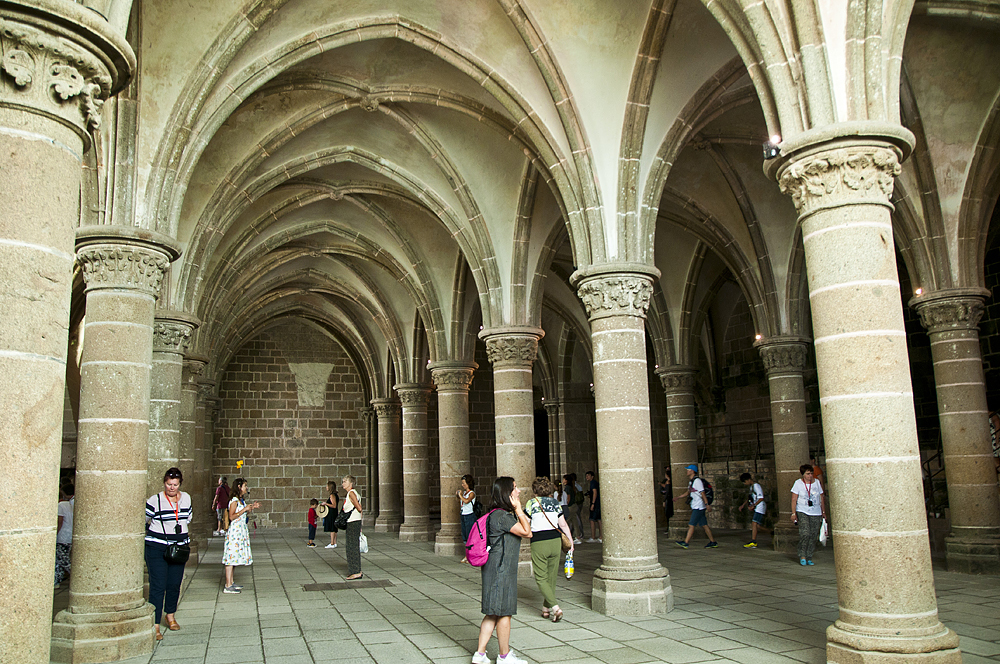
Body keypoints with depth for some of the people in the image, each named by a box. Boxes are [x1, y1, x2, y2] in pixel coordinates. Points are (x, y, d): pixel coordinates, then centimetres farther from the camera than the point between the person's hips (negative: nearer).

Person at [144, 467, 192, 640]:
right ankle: (155, 625, -4)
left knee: (175, 585, 9)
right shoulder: (154, 501, -8)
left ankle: (170, 616, 30)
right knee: (158, 586, -8)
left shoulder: (186, 498, 7)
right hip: (156, 548, -4)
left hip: (179, 548, 4)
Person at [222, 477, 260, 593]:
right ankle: (228, 586, -8)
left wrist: (252, 508, 13)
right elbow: (232, 516, -20)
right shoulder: (234, 500, -13)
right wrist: (245, 509, -18)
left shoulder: (241, 500, 15)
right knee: (232, 556, -9)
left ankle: (231, 583, 19)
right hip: (234, 531, -10)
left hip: (241, 531, 10)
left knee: (233, 558, 13)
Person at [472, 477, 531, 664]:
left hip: (502, 570, 11)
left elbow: (527, 530, 15)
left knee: (494, 613, 14)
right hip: (501, 571, -11)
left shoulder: (503, 514, 13)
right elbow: (526, 532, -17)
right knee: (504, 612, 3)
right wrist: (518, 508, -15)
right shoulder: (501, 516, -20)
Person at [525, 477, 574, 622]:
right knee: (551, 577, 15)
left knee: (541, 578, 2)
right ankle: (546, 608, 22)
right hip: (555, 541, 4)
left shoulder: (532, 502, -4)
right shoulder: (555, 503, 7)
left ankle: (555, 607, -13)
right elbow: (563, 525, 6)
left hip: (539, 543, -4)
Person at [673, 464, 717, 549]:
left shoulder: (697, 481, -15)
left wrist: (706, 504, -22)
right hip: (695, 507, 9)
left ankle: (686, 543, -5)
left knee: (691, 525, -7)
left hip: (699, 507, -9)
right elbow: (688, 492, 25)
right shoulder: (691, 481, 14)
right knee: (704, 525, 12)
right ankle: (713, 542, 18)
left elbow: (702, 493, -18)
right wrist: (678, 497, 19)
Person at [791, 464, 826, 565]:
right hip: (802, 512, -3)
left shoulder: (817, 482, 7)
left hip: (816, 513, 3)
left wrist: (823, 512, 13)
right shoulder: (798, 483, 0)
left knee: (813, 536, 0)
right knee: (805, 533, -17)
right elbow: (794, 499, 0)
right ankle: (802, 556, -3)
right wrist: (793, 513, -7)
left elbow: (821, 498, 15)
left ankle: (809, 558, 11)